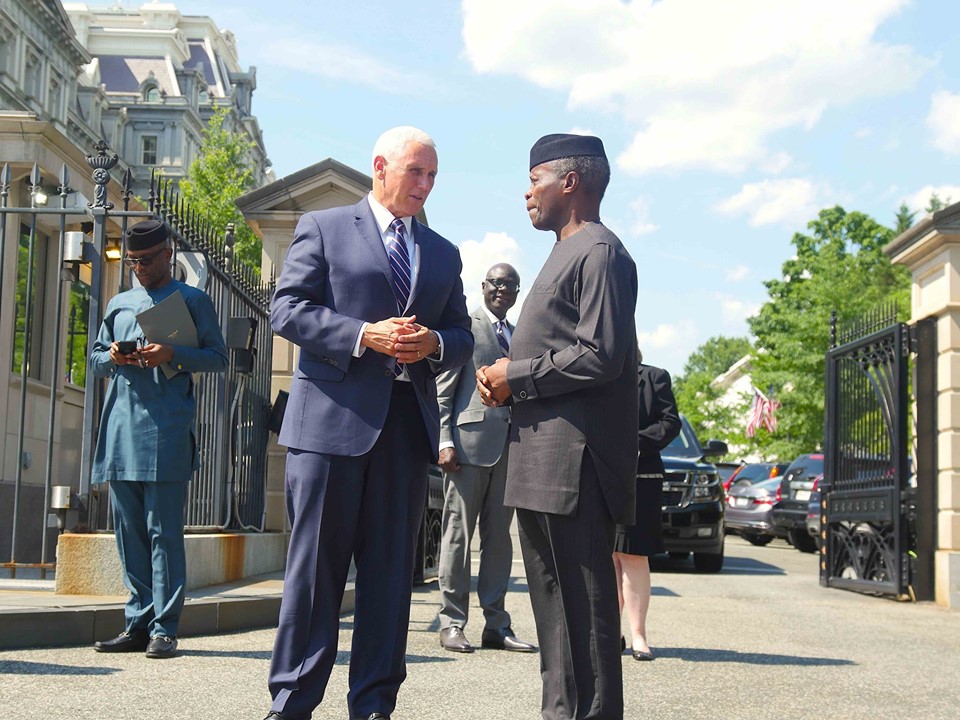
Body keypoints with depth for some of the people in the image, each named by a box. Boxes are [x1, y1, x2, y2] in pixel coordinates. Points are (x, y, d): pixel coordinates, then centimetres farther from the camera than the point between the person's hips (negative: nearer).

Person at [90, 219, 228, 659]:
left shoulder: (192, 301, 8)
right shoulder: (119, 305, 22)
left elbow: (218, 358, 2)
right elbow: (95, 360, 25)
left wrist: (172, 355, -14)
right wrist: (113, 358, 2)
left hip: (166, 429, -5)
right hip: (121, 429, 5)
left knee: (164, 532, -6)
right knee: (128, 532, 6)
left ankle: (164, 628, -3)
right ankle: (138, 624, 13)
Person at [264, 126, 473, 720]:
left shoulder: (443, 253, 20)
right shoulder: (323, 228, 6)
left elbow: (462, 337, 19)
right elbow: (288, 309, -4)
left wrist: (434, 345, -5)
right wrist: (364, 335, -15)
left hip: (407, 426, 5)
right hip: (333, 421, -4)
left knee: (391, 571, 6)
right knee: (316, 566, -1)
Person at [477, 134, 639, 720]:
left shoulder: (599, 252, -9)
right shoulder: (566, 255, 24)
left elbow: (600, 356, -19)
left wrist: (515, 377, -11)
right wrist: (507, 381, 10)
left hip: (574, 461, -11)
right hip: (542, 463, 11)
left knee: (583, 603, -8)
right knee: (554, 603, 14)